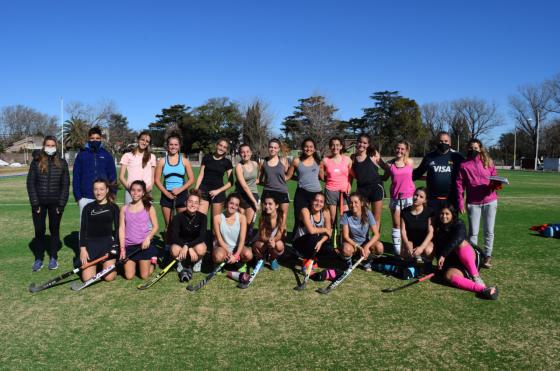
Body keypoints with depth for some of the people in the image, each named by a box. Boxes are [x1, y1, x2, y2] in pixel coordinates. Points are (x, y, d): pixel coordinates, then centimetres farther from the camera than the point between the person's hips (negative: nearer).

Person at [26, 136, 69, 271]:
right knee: (39, 230, 3)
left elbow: (65, 184, 1)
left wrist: (61, 203, -6)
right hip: (39, 202, 0)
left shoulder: (62, 163, 2)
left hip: (55, 203, 0)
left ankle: (53, 257, 17)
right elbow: (31, 183, 0)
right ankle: (38, 259, 13)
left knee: (54, 229, 6)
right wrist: (35, 203, -8)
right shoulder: (36, 162, 2)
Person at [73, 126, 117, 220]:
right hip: (85, 198, 0)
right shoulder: (82, 155, 4)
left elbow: (113, 177, 6)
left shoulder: (107, 155, 6)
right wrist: (77, 196, -3)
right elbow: (76, 177, 3)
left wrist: (112, 195, -1)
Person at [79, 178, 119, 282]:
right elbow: (83, 229, 3)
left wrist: (116, 246, -9)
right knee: (87, 278, -11)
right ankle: (95, 265, 22)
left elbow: (117, 228, 3)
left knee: (109, 277, -11)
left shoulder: (113, 207, 3)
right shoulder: (88, 207, 4)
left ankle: (108, 264, 22)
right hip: (90, 243, 1)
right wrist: (82, 249, -5)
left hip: (108, 243, 0)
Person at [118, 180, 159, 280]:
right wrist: (122, 248, -4)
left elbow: (155, 226, -1)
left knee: (144, 276, 0)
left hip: (144, 245, -2)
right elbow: (121, 229, 3)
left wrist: (148, 238, -19)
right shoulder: (124, 208, 4)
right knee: (129, 276, -1)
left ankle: (151, 263, 31)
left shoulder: (149, 207, 0)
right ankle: (135, 264, 30)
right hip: (129, 246, 2)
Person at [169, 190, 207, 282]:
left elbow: (202, 237, -23)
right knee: (175, 251, -36)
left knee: (201, 249, -36)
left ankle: (189, 265, -2)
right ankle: (183, 264, 1)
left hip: (196, 243, 1)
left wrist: (187, 246, -36)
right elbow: (174, 237, -22)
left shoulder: (202, 217, -15)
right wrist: (190, 249, -33)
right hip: (181, 243, 0)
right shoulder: (178, 217, -17)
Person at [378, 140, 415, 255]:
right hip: (395, 197, 1)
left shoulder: (410, 162, 0)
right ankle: (396, 248, 14)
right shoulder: (390, 163, 1)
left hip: (409, 197, -1)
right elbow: (385, 177, 11)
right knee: (396, 224, 7)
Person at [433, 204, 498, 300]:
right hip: (452, 264, 2)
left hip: (470, 260, -2)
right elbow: (436, 249, 11)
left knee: (461, 243, -33)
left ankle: (476, 278, -33)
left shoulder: (459, 224, 1)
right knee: (448, 276, -33)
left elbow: (456, 240, -19)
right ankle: (482, 289, -50)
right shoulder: (437, 229, 16)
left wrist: (443, 255, -28)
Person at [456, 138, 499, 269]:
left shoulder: (488, 162, 5)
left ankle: (488, 256, 16)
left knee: (489, 231, 7)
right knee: (473, 232, 4)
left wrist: (495, 184, -14)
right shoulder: (464, 164, 0)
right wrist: (460, 203, -5)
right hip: (473, 203, -1)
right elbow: (460, 184, 0)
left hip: (490, 201, 1)